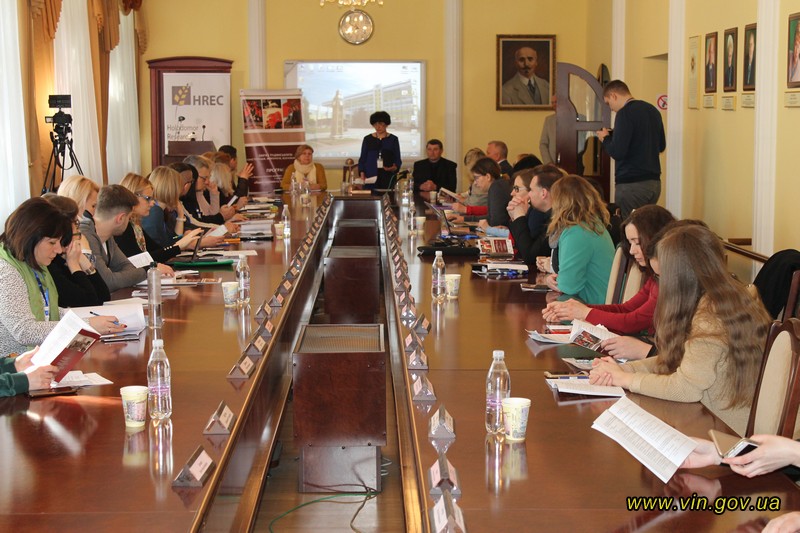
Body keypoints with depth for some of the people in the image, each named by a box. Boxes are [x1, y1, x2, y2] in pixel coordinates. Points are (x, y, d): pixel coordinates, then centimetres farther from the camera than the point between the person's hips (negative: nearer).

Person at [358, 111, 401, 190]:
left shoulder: (393, 139, 8)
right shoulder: (367, 139, 10)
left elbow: (398, 160, 8)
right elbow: (362, 159, 11)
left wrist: (394, 167, -13)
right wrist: (362, 173, -4)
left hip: (387, 177, -1)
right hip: (371, 177, 1)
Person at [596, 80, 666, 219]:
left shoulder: (625, 113, -12)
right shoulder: (653, 110, 11)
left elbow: (617, 152, -19)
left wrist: (605, 138, 1)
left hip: (632, 183, -8)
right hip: (654, 182, 8)